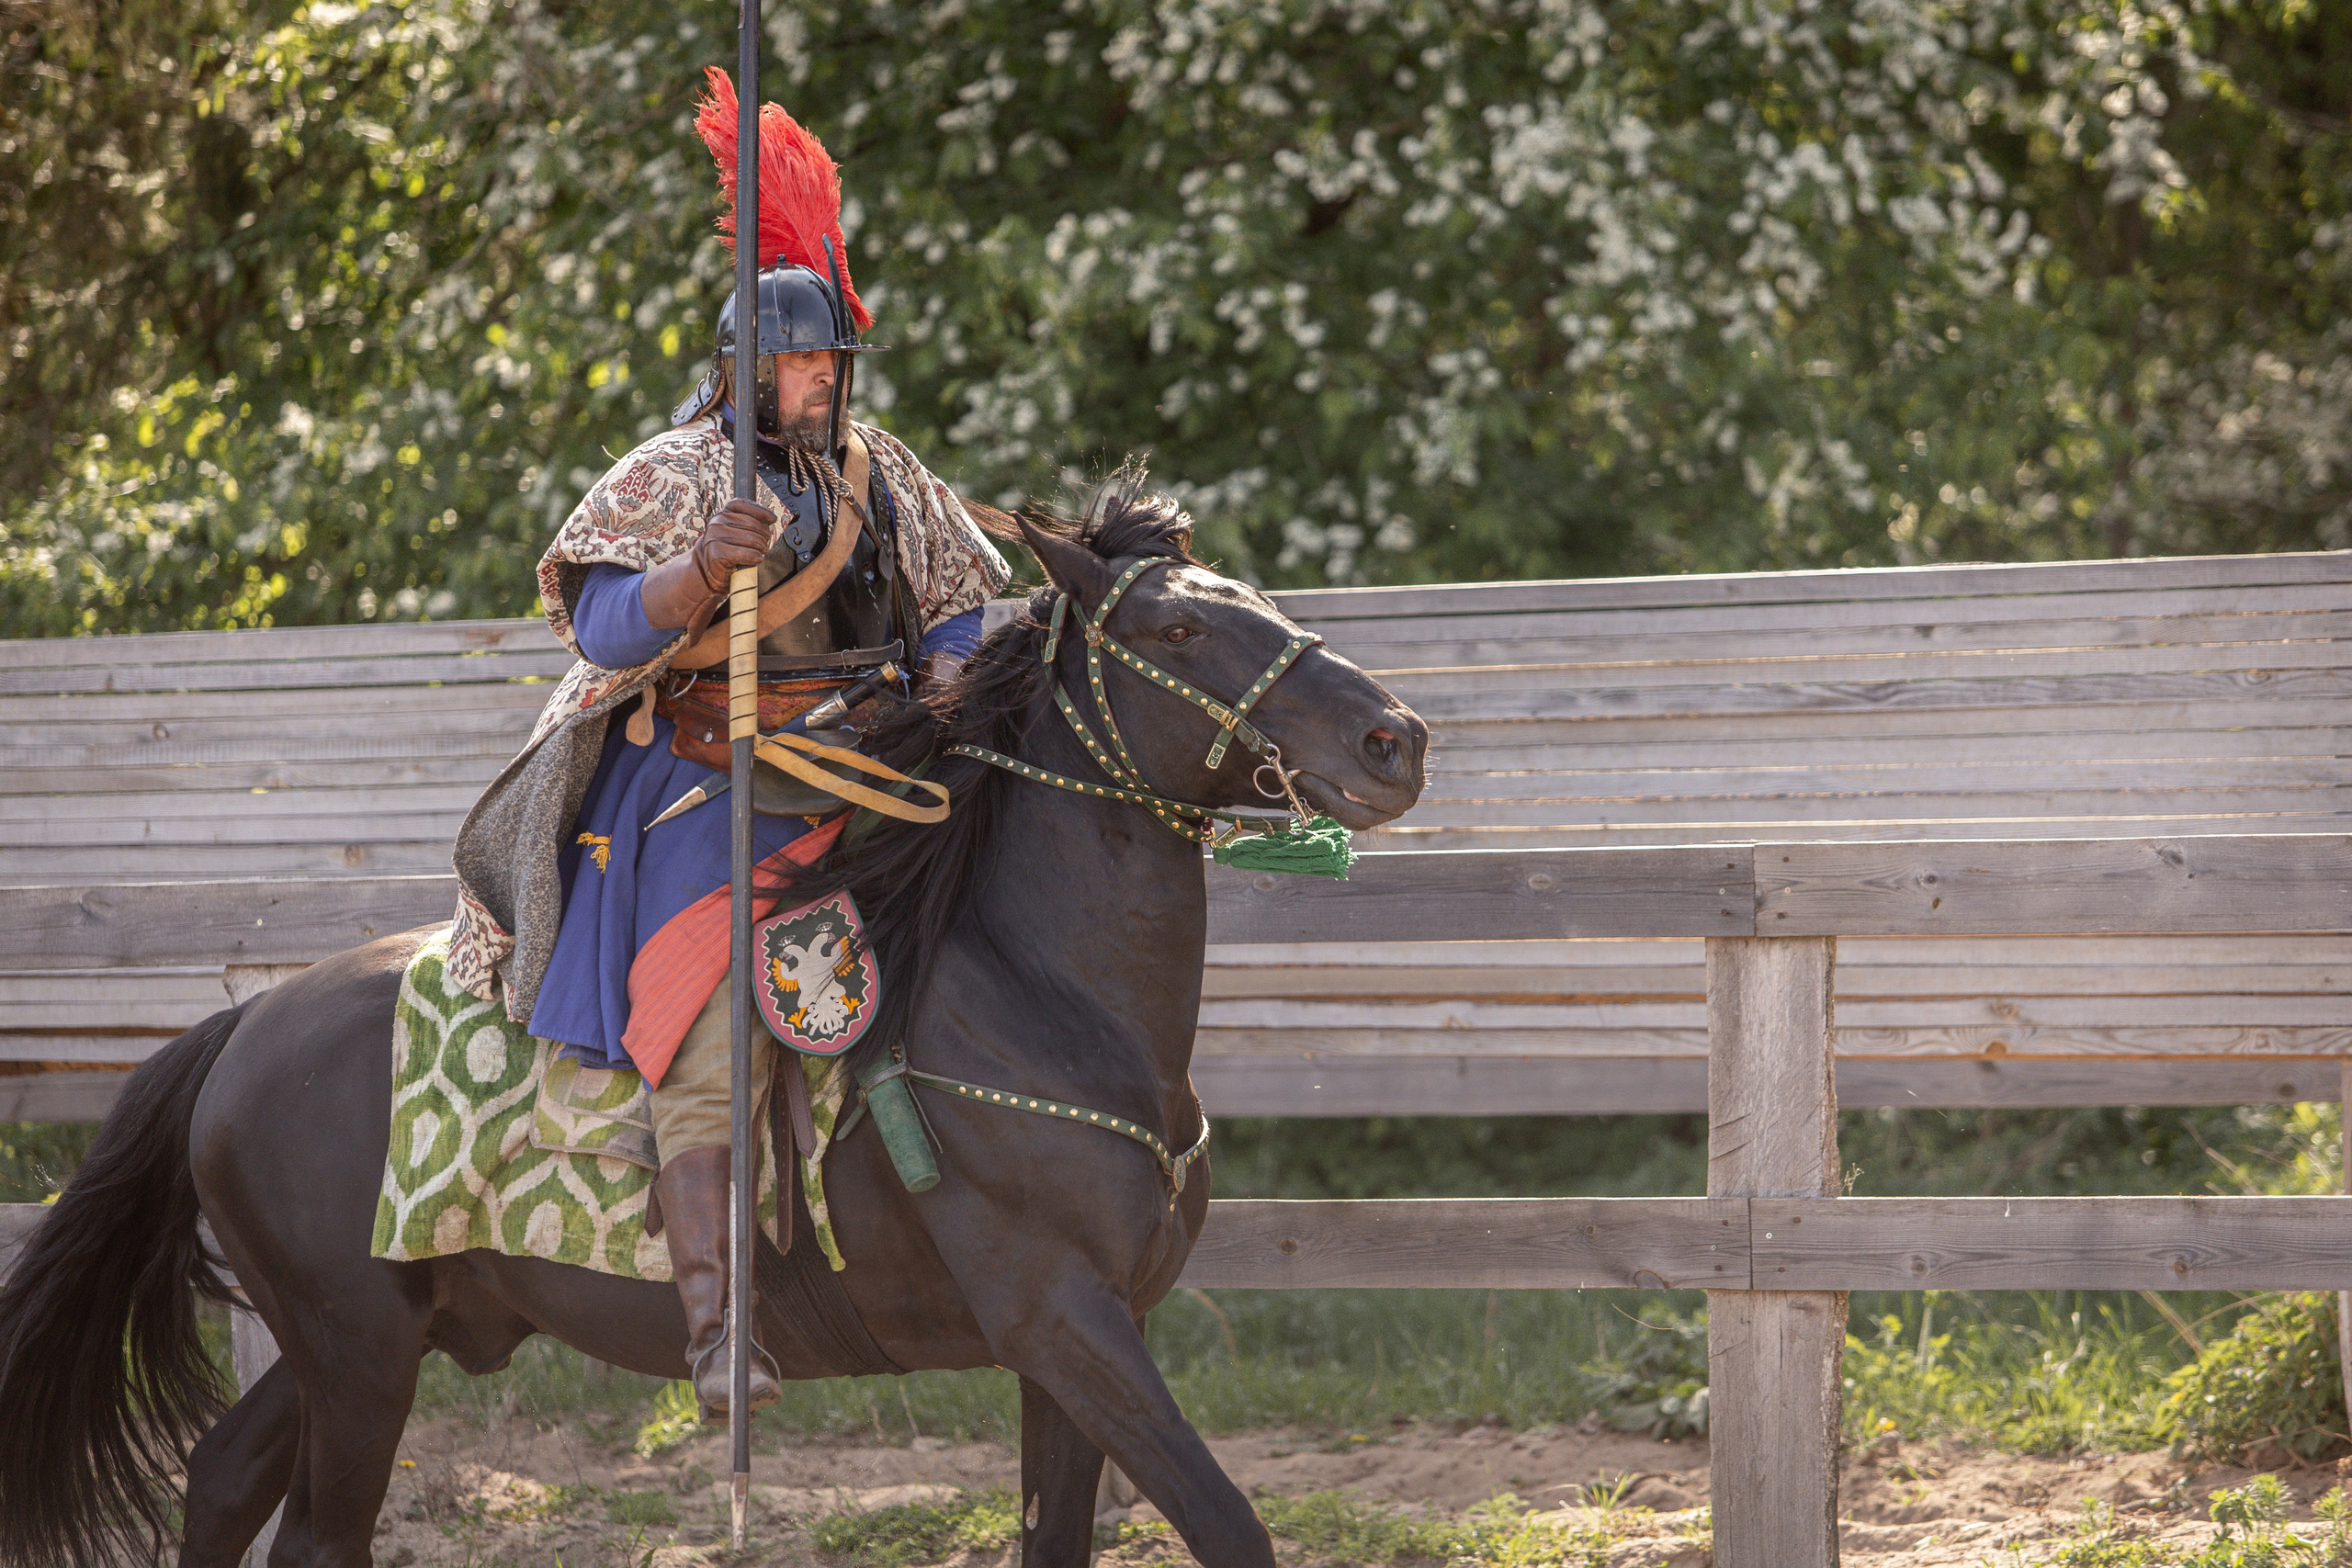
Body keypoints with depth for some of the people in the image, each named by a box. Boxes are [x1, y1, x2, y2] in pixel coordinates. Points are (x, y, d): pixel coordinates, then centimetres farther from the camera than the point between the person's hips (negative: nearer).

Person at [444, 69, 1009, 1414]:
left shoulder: (884, 482, 12)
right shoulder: (673, 480, -4)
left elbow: (966, 609, 22)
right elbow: (607, 630, -15)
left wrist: (948, 684, 0)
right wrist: (701, 573, -34)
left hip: (852, 795, 6)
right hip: (703, 797, -6)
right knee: (712, 1047, -20)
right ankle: (715, 1326, -27)